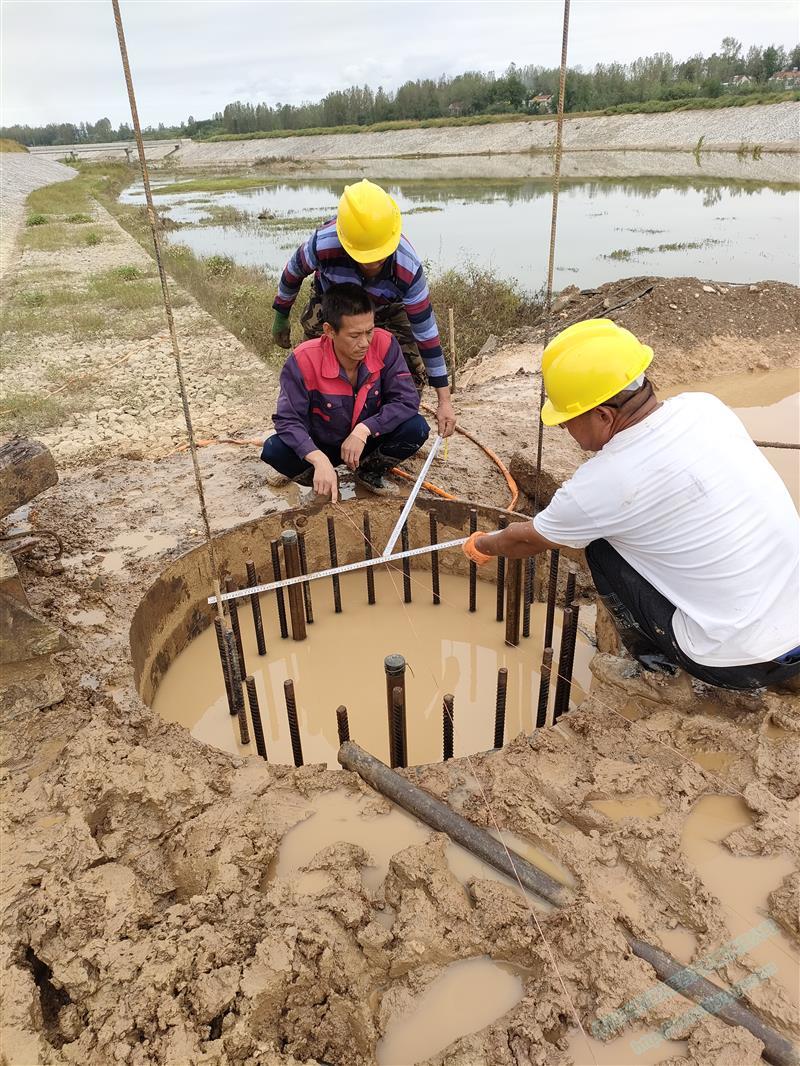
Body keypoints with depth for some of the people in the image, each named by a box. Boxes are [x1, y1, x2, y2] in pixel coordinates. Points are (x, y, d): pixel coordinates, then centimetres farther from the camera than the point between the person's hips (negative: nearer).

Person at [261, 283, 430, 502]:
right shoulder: (304, 360, -27)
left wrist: (363, 430, -35)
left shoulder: (384, 345, -23)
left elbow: (407, 400, -23)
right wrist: (320, 461, -42)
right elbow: (287, 419, -26)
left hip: (369, 440, 2)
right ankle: (324, 483, 1)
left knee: (416, 428, -26)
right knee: (274, 450, -29)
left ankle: (370, 471, 4)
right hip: (322, 446, -1)